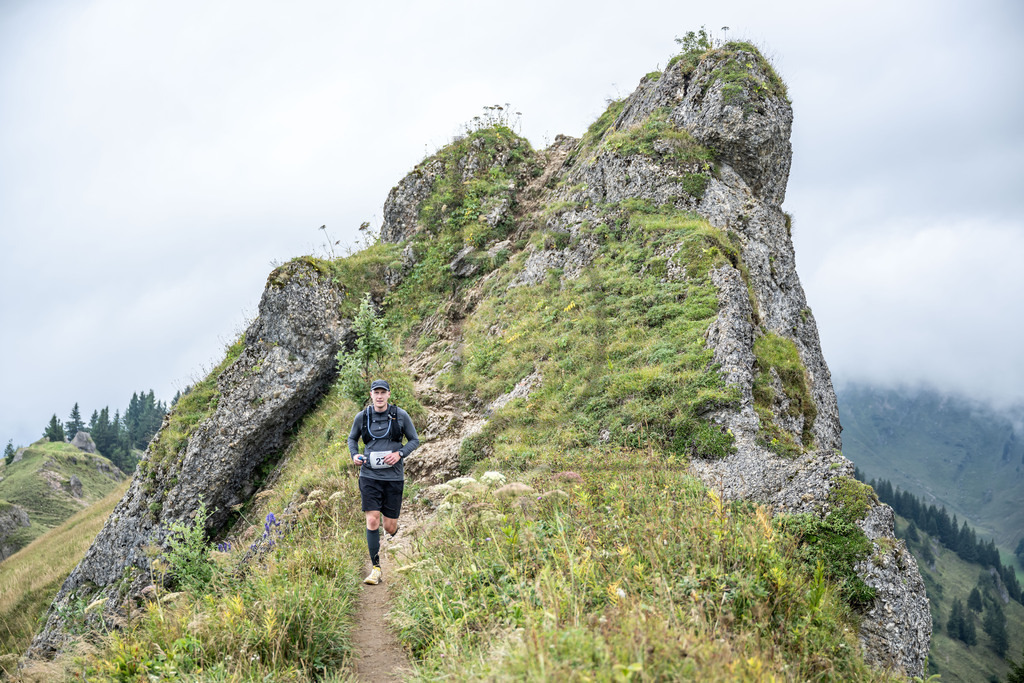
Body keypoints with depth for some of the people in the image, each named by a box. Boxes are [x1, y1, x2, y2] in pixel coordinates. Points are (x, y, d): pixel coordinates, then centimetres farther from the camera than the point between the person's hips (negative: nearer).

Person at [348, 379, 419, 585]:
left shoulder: (400, 415, -3)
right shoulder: (362, 417, 0)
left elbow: (414, 440, 6)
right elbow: (352, 438, 17)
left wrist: (399, 454, -12)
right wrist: (354, 455, -2)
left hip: (393, 476, 0)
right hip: (369, 475, 0)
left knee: (390, 526, 4)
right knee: (372, 521, -10)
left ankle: (394, 532, 44)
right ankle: (376, 568, 1)